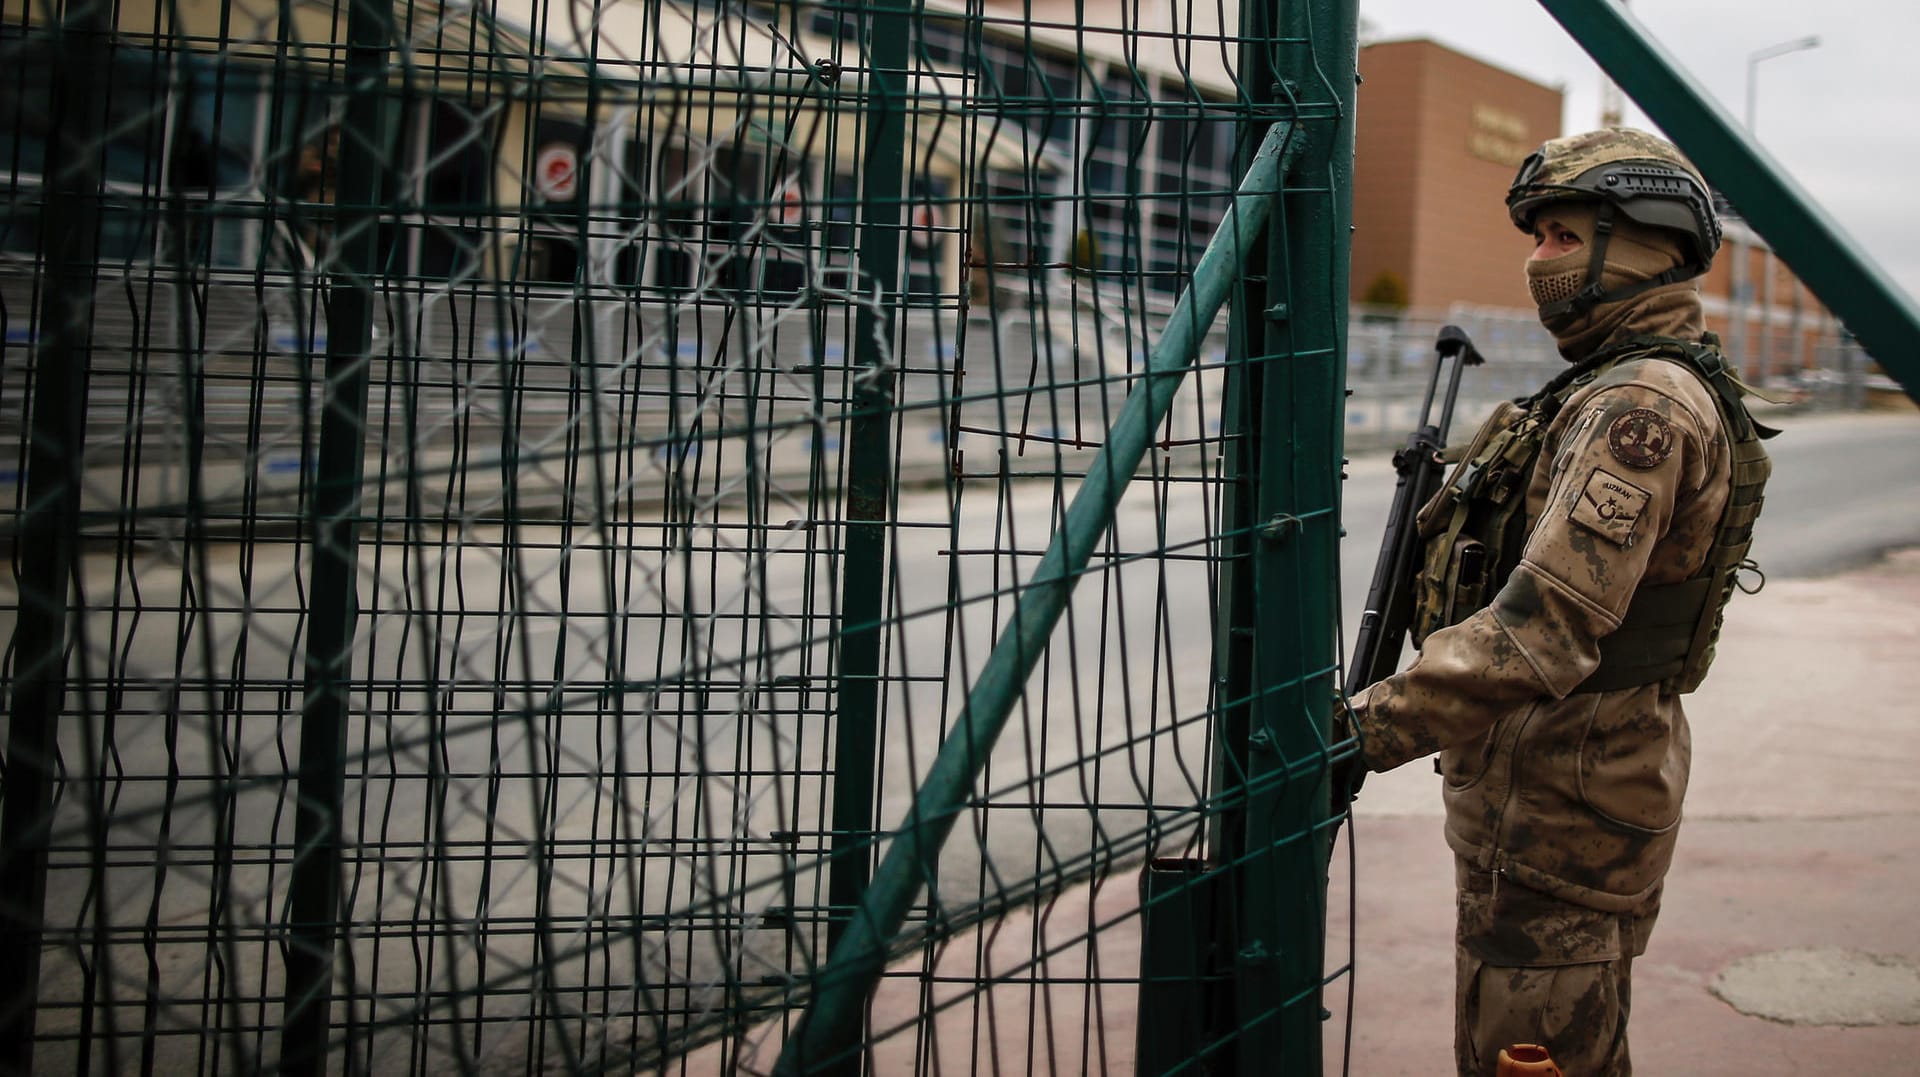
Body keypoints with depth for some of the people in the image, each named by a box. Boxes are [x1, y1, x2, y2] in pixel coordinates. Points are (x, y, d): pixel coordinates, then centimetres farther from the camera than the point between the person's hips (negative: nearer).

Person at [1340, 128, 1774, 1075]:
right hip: (1571, 782, 11)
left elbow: (1547, 625, -31)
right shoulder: (1621, 387, 14)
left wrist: (1367, 729, -34)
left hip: (1556, 797, -11)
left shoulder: (1644, 403, -21)